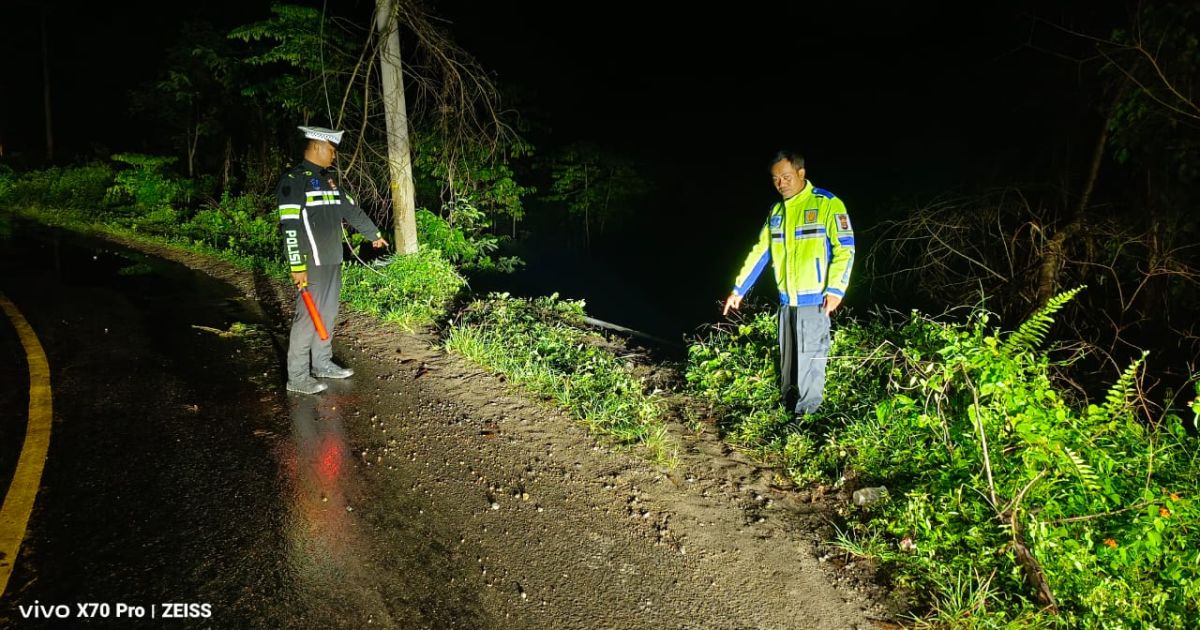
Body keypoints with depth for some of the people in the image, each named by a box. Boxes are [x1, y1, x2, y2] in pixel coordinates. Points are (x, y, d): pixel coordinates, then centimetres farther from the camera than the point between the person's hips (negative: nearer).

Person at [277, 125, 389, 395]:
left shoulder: (329, 178, 15)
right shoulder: (294, 180, -11)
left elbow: (351, 209, 27)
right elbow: (290, 225, -17)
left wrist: (374, 234, 36)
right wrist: (297, 266, -22)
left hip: (333, 261, 8)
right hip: (311, 264, -8)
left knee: (328, 314, 14)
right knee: (308, 317, -6)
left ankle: (322, 363, 27)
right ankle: (297, 378, 1)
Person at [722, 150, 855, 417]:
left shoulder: (827, 204, -8)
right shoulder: (776, 211, 12)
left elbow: (845, 247, -13)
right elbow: (760, 252, 15)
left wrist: (835, 289, -23)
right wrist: (738, 289, 13)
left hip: (814, 299, -6)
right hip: (786, 299, 6)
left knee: (810, 355, -4)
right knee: (787, 355, 15)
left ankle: (806, 414, 5)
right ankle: (787, 406, 29)